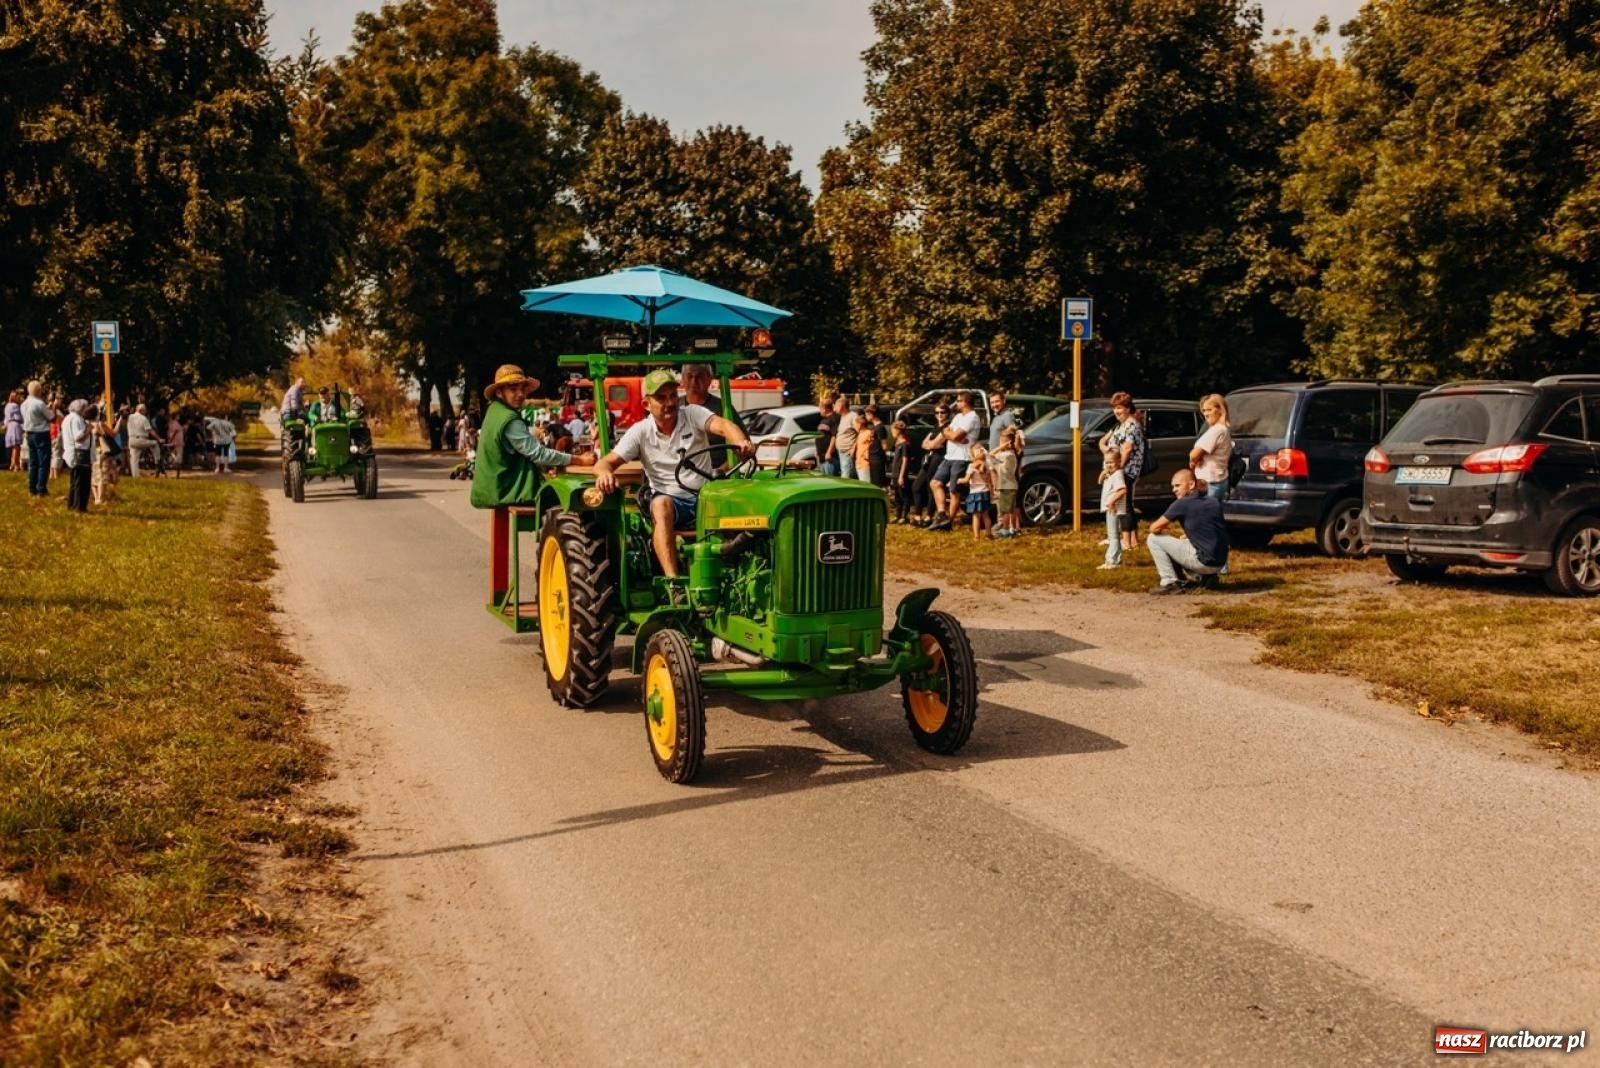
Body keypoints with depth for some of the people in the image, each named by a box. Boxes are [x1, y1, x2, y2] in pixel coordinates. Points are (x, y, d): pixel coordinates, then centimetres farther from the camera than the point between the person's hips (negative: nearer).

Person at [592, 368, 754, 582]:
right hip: (670, 500, -1)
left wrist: (741, 442, -40)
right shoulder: (640, 432, 4)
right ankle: (673, 584, -45)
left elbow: (721, 425, -16)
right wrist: (605, 472, -28)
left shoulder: (692, 414, 3)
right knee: (661, 504, -37)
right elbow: (606, 462, -1)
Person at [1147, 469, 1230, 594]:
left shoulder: (1182, 504, -9)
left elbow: (1155, 528, -5)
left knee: (1153, 539, 1)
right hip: (1220, 564, 8)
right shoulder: (1215, 502, 11)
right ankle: (1205, 577, 16)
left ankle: (1170, 583, 0)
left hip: (1203, 562, -8)